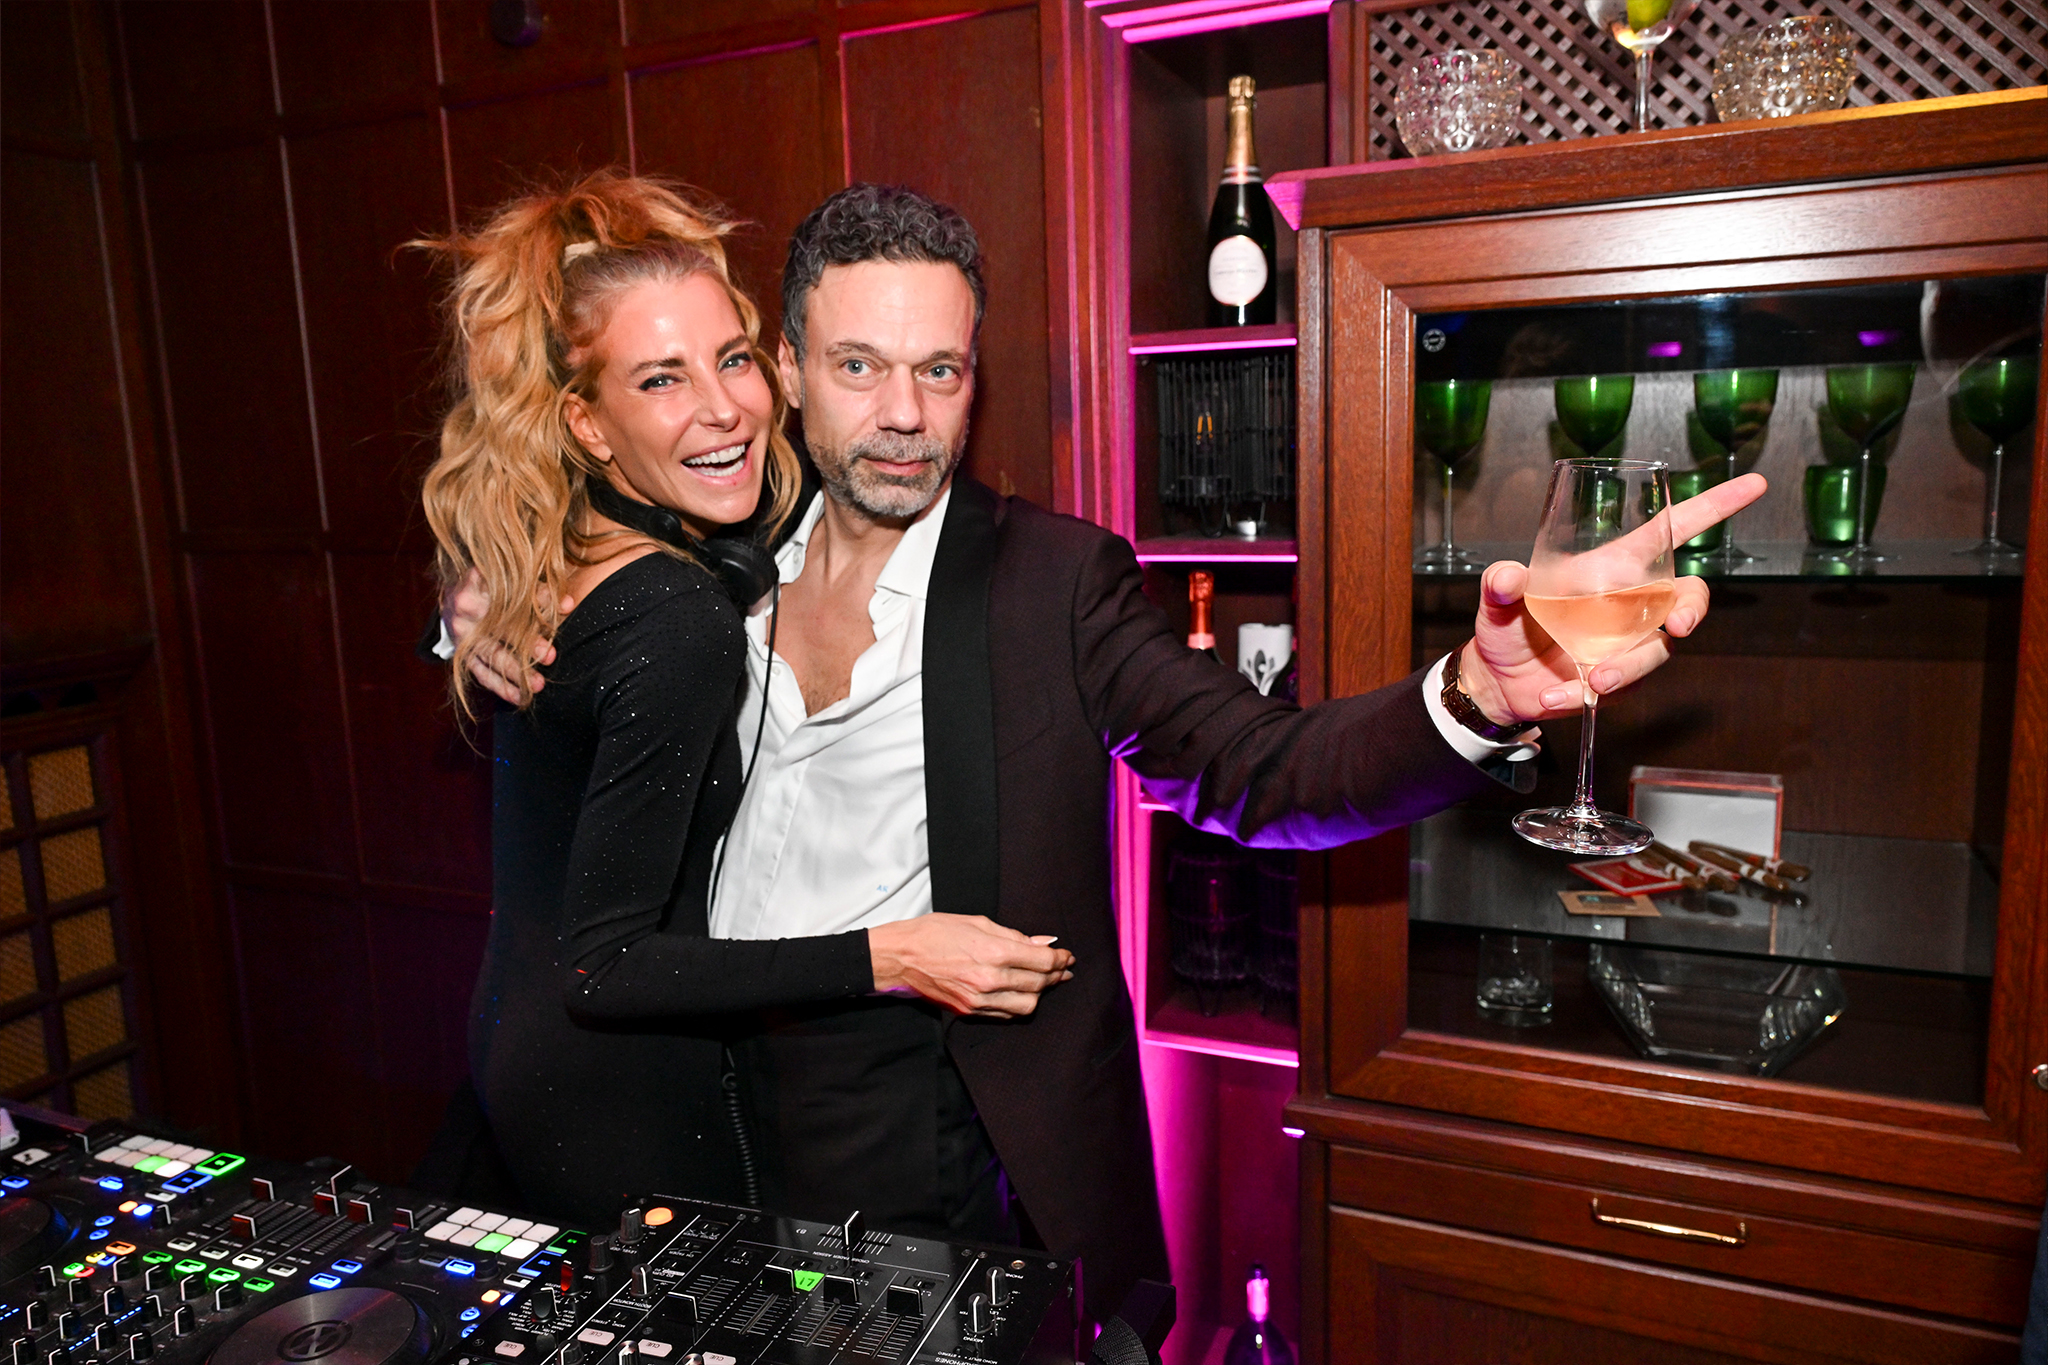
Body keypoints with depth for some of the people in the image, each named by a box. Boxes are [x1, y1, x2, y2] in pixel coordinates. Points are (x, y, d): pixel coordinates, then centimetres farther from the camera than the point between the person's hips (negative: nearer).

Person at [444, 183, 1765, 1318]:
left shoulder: (1057, 579, -12)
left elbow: (1262, 772, -21)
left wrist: (1480, 698, -39)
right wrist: (482, 620, -8)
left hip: (965, 1140, -3)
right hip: (736, 1122, 4)